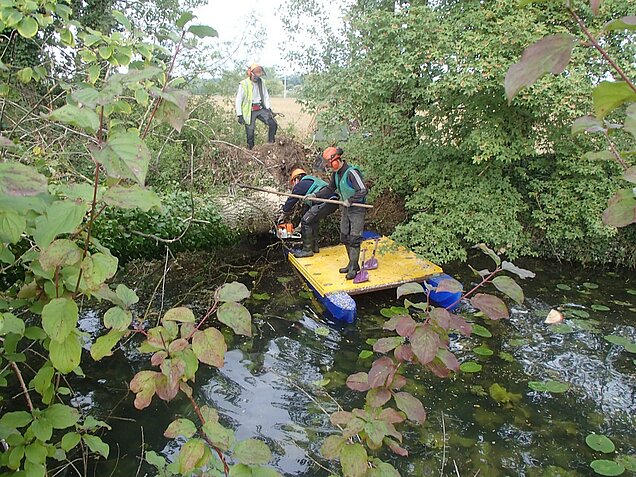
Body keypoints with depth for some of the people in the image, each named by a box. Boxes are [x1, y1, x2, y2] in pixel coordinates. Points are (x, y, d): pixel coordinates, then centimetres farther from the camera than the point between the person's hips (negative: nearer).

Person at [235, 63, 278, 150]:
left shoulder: (261, 82, 4)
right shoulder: (243, 84, -11)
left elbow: (266, 96, 13)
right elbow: (238, 100, -9)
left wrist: (269, 108, 0)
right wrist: (239, 115, -15)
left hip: (261, 109, 4)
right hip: (249, 111, -4)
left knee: (273, 124, -11)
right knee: (250, 134, 0)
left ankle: (271, 144, 3)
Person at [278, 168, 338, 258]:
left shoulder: (301, 184, 9)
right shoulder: (311, 182, 36)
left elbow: (291, 201, 14)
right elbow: (306, 205, 40)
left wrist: (283, 215, 28)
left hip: (325, 202, -9)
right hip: (334, 201, 9)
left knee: (306, 222, 0)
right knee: (313, 220, 26)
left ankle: (307, 250, 3)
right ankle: (314, 246, 29)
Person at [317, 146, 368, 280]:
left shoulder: (352, 172, -23)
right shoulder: (336, 174, 4)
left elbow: (363, 191, -25)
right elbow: (330, 188, 19)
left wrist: (350, 200, -20)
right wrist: (316, 195, 11)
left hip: (357, 209, -9)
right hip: (346, 208, 9)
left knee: (354, 238, -7)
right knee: (344, 237, 12)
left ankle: (353, 268, 2)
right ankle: (352, 264, 24)